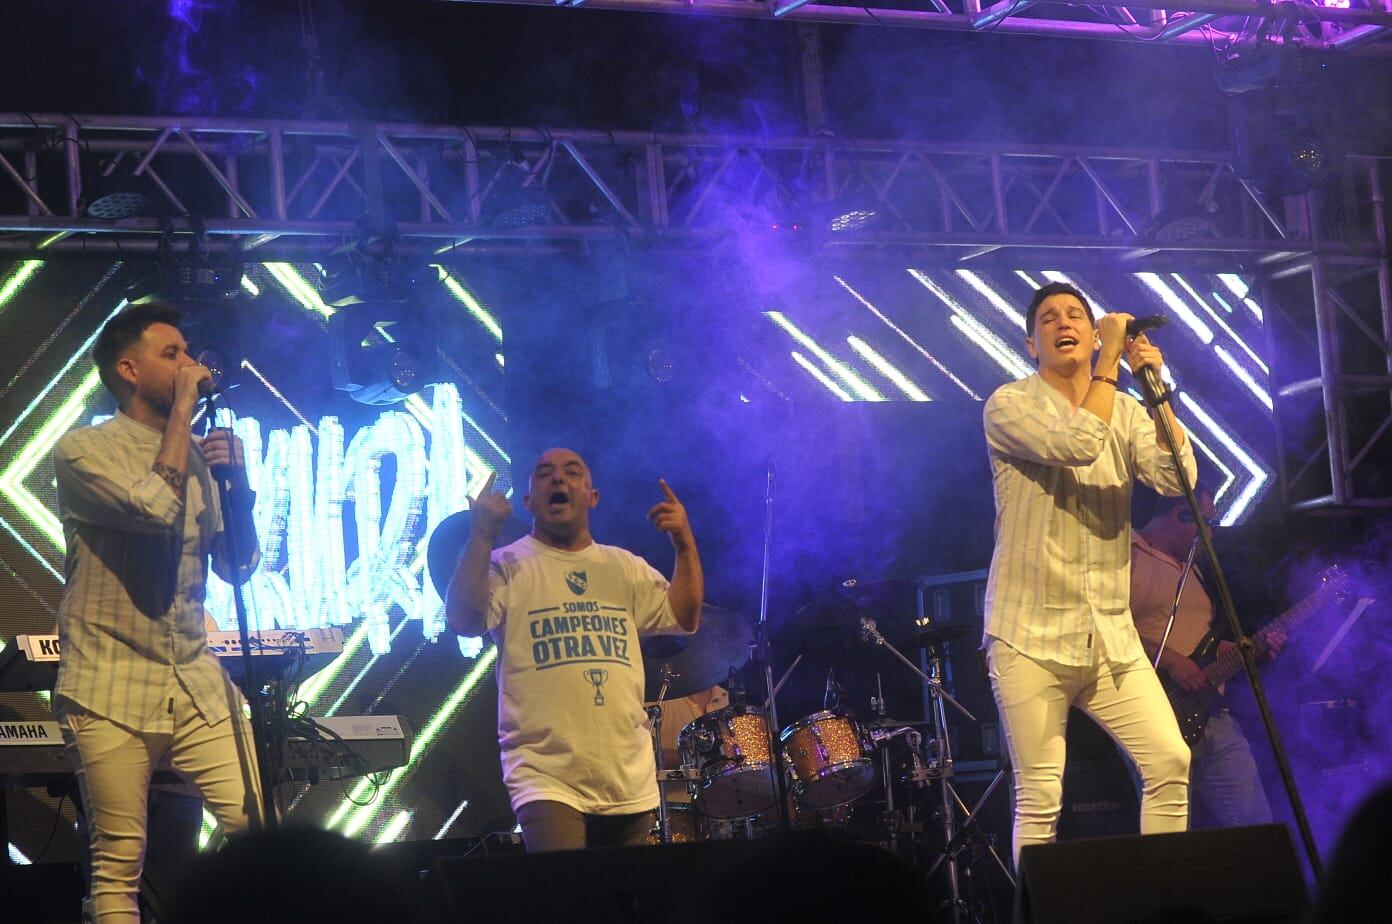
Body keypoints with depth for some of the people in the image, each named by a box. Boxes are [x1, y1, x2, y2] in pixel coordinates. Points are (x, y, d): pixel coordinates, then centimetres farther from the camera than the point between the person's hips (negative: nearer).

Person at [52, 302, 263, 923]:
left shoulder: (195, 455, 15)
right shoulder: (83, 451, -3)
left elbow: (237, 565, 15)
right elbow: (157, 509, -21)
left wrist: (238, 481, 0)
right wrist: (182, 409, -12)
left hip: (198, 684, 5)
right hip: (112, 691, -5)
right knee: (118, 864, -3)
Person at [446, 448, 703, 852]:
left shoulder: (625, 567, 16)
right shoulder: (509, 566, 1)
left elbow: (683, 617, 10)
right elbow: (465, 620, -14)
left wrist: (684, 543, -1)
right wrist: (481, 536, -21)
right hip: (546, 779, -5)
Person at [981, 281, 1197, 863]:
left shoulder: (1125, 411, 12)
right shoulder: (1009, 406, -3)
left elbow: (1176, 479, -5)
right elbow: (1077, 443, -21)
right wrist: (1111, 360, -15)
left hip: (1111, 636, 4)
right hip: (1031, 637, -4)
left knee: (1170, 761, -6)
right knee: (1040, 798, -6)